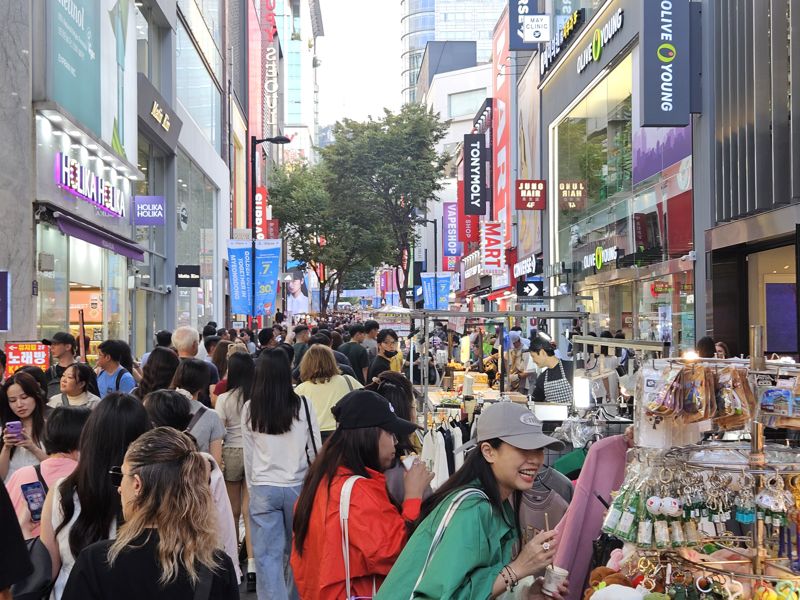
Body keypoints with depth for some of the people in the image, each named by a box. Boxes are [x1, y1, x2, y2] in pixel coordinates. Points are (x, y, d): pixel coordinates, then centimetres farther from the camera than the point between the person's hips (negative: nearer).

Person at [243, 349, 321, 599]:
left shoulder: (250, 409, -5)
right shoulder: (303, 405, -7)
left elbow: (248, 454, 4)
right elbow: (315, 450, -1)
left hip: (263, 488, 0)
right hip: (297, 486, 1)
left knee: (267, 555, 2)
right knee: (296, 551, 18)